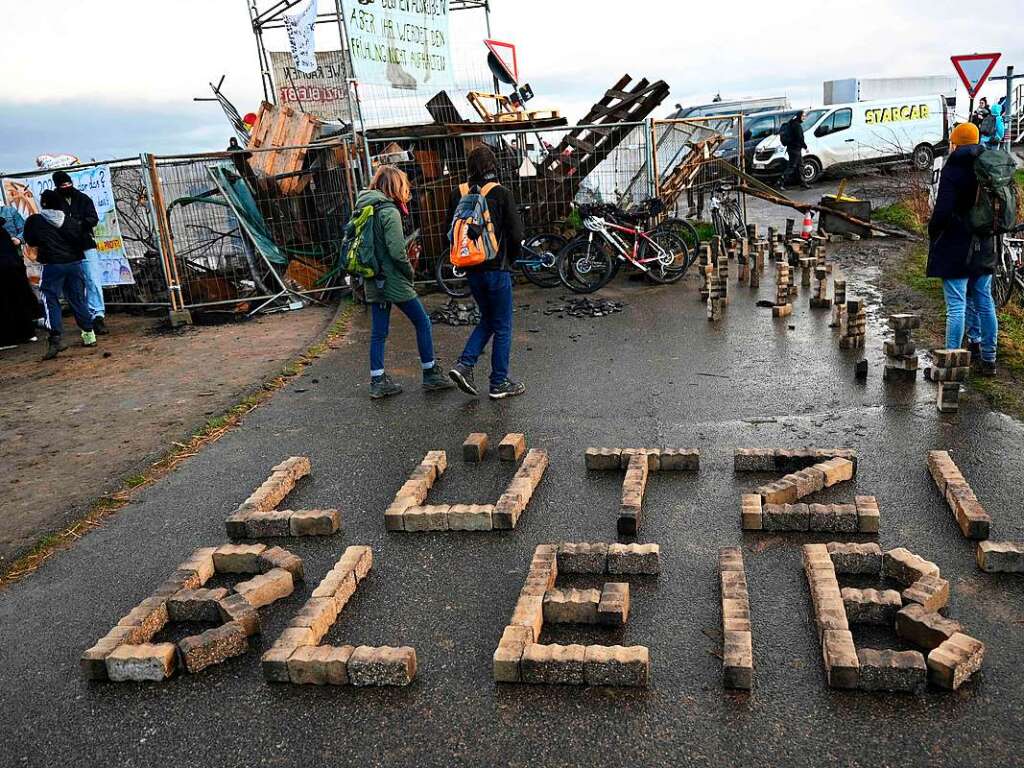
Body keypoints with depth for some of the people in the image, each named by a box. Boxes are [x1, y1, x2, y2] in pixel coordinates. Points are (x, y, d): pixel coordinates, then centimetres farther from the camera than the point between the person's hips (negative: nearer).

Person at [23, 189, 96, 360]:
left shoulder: (34, 220, -4)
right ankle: (89, 334, 16)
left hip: (52, 264, -4)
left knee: (51, 302, -1)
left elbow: (30, 241, 7)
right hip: (74, 262, 4)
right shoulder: (68, 220, 4)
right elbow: (79, 238, 5)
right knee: (78, 299, 13)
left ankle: (55, 340, -12)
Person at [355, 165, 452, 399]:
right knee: (423, 323, 6)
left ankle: (378, 381, 13)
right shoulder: (390, 211, -15)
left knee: (378, 332, 10)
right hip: (394, 281, -8)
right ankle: (431, 375, 12)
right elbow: (397, 252, -20)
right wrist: (410, 272, -5)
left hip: (374, 283, 8)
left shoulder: (364, 209, 9)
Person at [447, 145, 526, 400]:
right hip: (497, 269, -5)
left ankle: (464, 365, 7)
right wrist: (510, 259, 5)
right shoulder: (500, 193, -11)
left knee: (487, 319, 22)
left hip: (471, 270, 5)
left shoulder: (458, 195, 3)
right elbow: (516, 234, -11)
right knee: (502, 326, 7)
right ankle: (499, 383, 12)